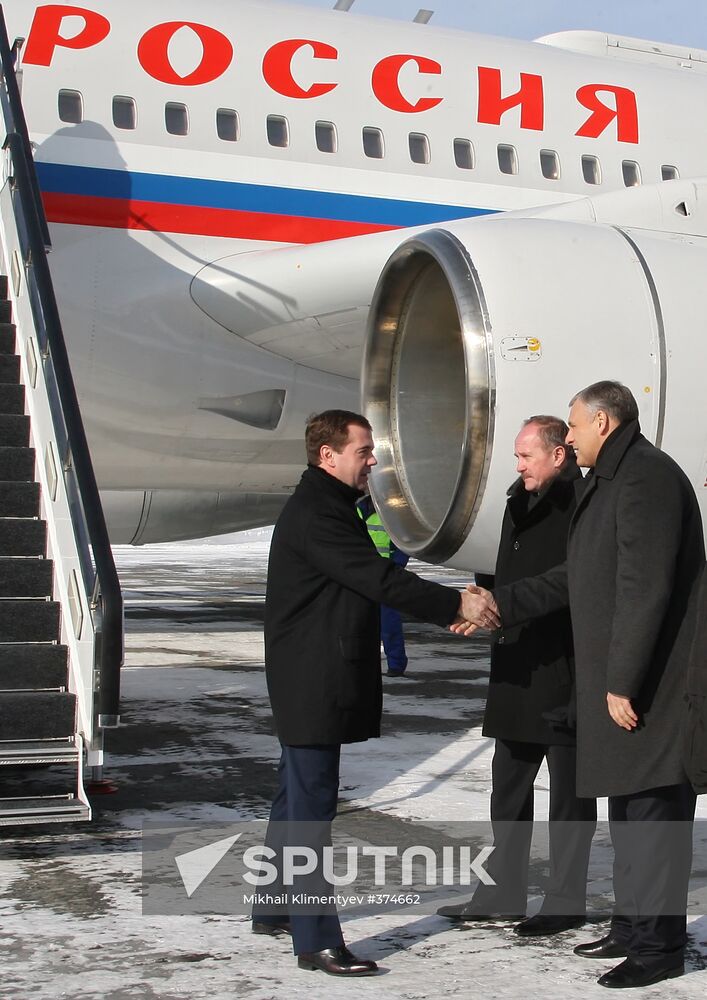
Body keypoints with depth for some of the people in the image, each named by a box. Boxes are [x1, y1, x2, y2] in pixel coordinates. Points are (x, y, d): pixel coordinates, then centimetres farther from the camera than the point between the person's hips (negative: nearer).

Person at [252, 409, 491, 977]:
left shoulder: (331, 509, 18)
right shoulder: (314, 515, -17)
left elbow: (373, 582, 18)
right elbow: (379, 581, -23)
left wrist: (447, 611, 9)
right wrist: (455, 603, -18)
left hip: (317, 685, 11)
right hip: (313, 685, -11)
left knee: (297, 798, 18)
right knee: (311, 807, -8)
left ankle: (274, 910, 30)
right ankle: (316, 940, -4)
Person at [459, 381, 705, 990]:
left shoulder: (646, 477, -15)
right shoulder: (613, 480, 19)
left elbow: (644, 590, -22)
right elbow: (577, 577, 24)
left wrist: (623, 683, -22)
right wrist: (501, 603, 21)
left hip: (651, 681, -11)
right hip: (618, 678, 11)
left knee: (653, 804, -5)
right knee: (628, 801, 16)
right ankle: (633, 925, 27)